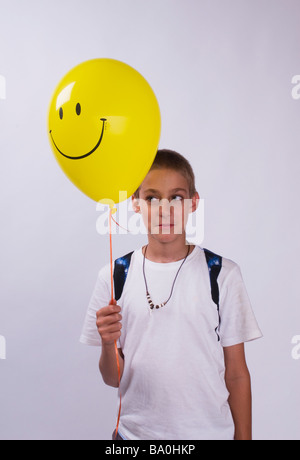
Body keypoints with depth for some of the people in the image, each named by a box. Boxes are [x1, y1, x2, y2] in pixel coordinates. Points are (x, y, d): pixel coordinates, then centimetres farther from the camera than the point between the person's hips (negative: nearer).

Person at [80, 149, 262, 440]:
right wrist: (107, 344, -19)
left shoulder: (223, 274, -5)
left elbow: (236, 375, -1)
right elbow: (113, 379, -1)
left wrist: (243, 437, -1)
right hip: (136, 431, 1)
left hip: (210, 430, 0)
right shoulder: (114, 276, -3)